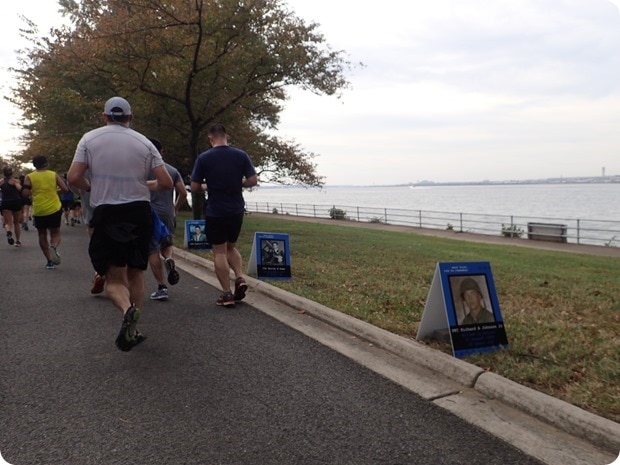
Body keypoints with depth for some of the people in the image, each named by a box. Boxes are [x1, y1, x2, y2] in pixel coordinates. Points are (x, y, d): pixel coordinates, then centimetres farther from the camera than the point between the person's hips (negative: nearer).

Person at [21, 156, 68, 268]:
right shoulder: (54, 174, 2)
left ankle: (49, 261, 13)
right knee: (55, 233, 13)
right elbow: (65, 189, -3)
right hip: (54, 209, 0)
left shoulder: (29, 177, 0)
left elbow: (25, 193, -9)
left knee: (42, 235, 15)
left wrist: (33, 193, 12)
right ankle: (53, 247, -21)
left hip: (39, 211, 0)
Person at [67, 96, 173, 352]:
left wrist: (92, 187, 15)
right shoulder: (144, 142, 2)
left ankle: (127, 310, -27)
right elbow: (166, 183, -2)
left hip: (106, 214, -1)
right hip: (139, 212, 2)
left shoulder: (89, 138, 1)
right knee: (136, 273, 15)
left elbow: (74, 178, -5)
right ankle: (131, 329, 18)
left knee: (114, 276, 4)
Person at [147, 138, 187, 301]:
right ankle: (169, 259, -12)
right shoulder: (173, 170, 5)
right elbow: (183, 193, 1)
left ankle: (161, 288, 1)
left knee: (153, 251, 3)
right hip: (168, 214, 3)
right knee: (167, 244, 23)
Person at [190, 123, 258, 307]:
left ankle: (227, 293, 4)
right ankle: (239, 278, 1)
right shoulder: (241, 155, -2)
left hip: (215, 213, -3)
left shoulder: (203, 158, -7)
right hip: (237, 211, 3)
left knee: (220, 252, 5)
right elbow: (253, 180, -3)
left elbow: (194, 188, -6)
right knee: (231, 247, 21)